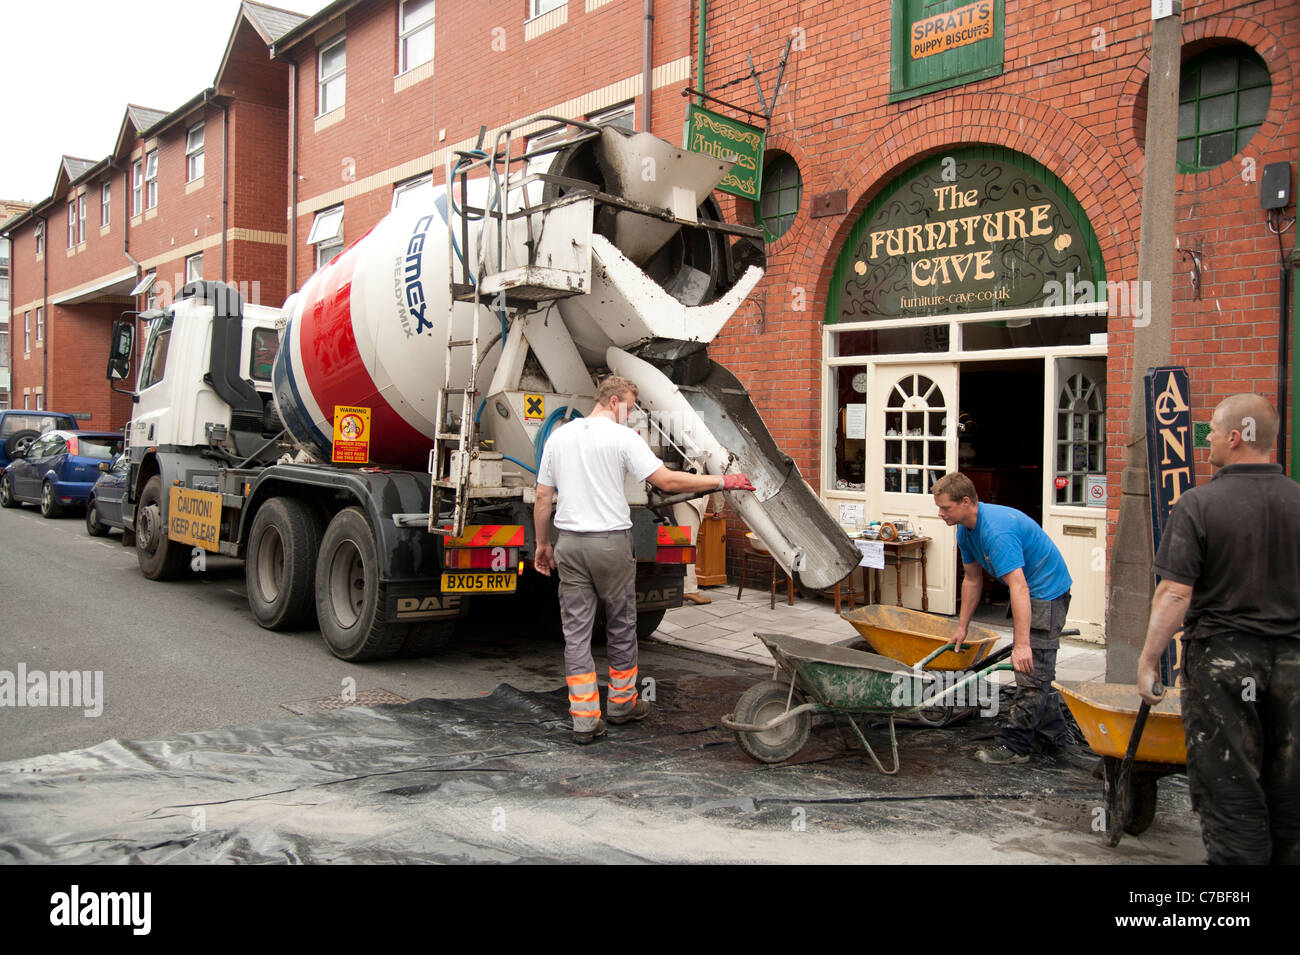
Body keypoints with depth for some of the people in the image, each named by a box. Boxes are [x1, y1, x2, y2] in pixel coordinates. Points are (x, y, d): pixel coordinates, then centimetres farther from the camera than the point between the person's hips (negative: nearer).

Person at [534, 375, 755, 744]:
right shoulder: (622, 437, -7)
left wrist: (542, 544, 20)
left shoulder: (558, 437, 9)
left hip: (569, 544, 4)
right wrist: (721, 481, -7)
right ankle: (622, 703, 27)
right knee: (621, 626, 13)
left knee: (576, 631, 5)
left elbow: (542, 497, 11)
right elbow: (667, 481, -14)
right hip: (611, 543, -4)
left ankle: (584, 719, 5)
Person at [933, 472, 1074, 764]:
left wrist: (1022, 643, -42)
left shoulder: (996, 531, -32)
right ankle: (1056, 734, 33)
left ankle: (1014, 745, -2)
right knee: (1038, 669, 19)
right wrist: (962, 627, 10)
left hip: (1046, 590, -11)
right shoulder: (966, 530, -1)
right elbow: (972, 580, 9)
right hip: (1031, 592, 11)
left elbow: (1019, 588, -38)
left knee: (1031, 669, -8)